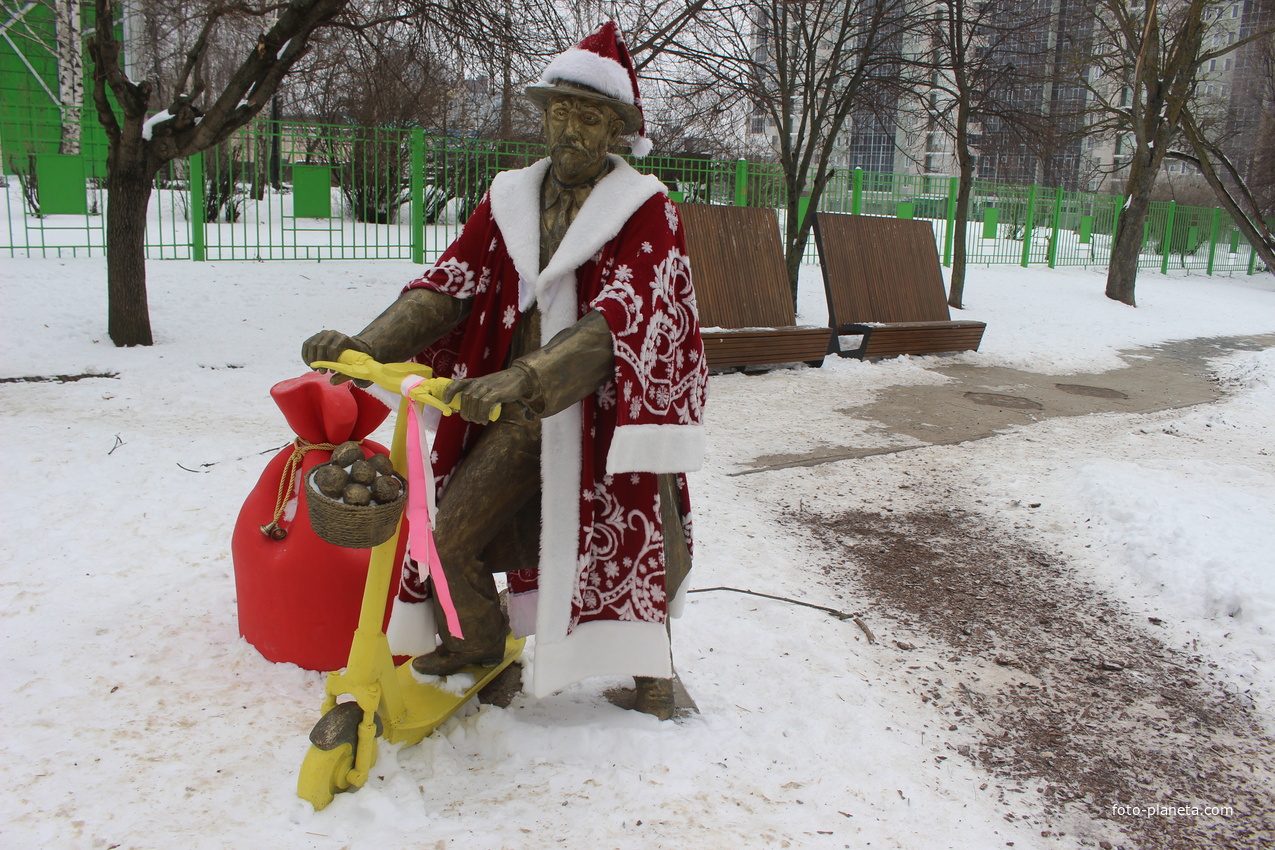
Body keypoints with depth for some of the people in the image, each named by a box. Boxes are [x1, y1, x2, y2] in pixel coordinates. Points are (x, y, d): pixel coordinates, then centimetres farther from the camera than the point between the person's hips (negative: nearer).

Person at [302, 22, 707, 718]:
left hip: (610, 401, -3)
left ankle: (650, 664, 29)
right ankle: (475, 640, 31)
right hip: (520, 407, 3)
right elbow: (450, 283, -5)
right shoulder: (509, 198, 5)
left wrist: (523, 380, -40)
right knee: (454, 534, -1)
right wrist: (367, 343, -22)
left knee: (654, 549, -2)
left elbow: (617, 316, -25)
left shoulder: (645, 208, -9)